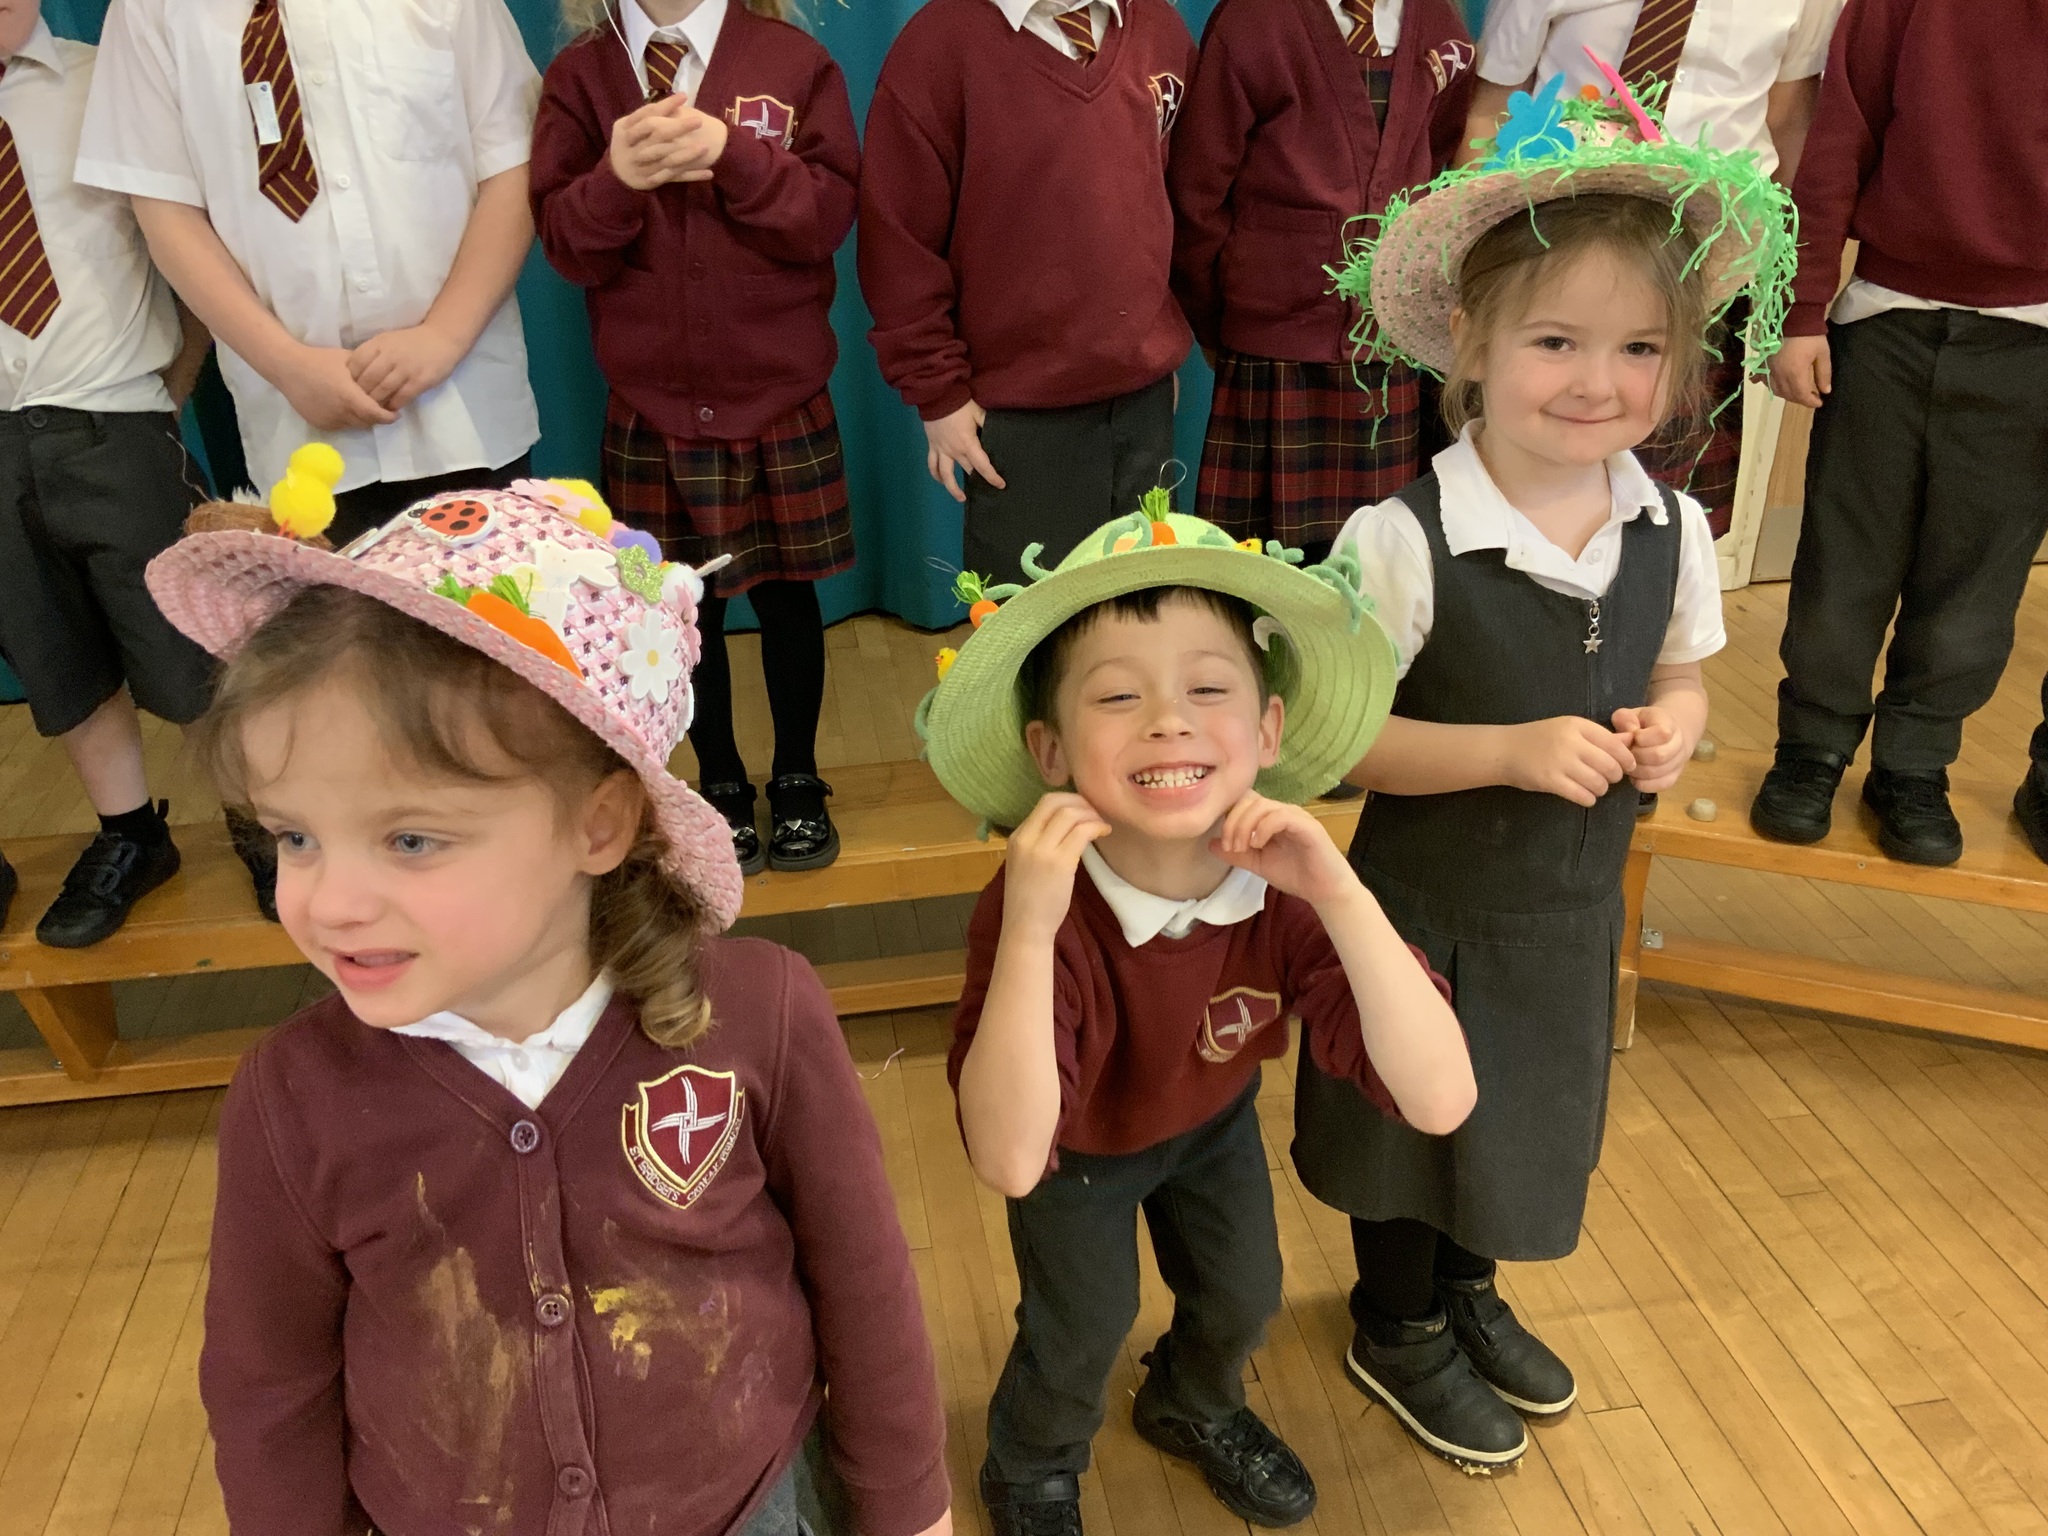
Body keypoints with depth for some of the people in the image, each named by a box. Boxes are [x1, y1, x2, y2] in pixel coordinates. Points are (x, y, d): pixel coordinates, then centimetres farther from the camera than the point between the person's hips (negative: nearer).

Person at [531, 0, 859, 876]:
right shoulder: (576, 77, 2)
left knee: (787, 595, 10)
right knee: (687, 608, 10)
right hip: (652, 412, 1)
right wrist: (617, 178, -26)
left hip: (783, 401, -1)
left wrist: (733, 153, -25)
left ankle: (798, 783, 29)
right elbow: (564, 243, -6)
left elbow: (830, 213, -10)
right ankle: (721, 787, 29)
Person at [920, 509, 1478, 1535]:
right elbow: (1010, 1162, -47)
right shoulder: (1029, 909, -41)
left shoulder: (1287, 892, -32)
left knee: (1243, 1297, 17)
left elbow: (1440, 1102, -39)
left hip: (1211, 1121, 4)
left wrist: (1342, 895, -50)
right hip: (1074, 1143, -3)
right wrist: (1029, 931, -58)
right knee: (1080, 1333, 3)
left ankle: (1194, 1408, 54)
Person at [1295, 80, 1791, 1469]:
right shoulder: (1405, 539, -26)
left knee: (1526, 1114, 26)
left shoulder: (1672, 531, -8)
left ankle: (1470, 1292, 56)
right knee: (1411, 1119, 18)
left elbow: (1679, 680, 7)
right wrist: (1514, 750, -30)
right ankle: (1397, 1330, 48)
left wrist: (1669, 730, -15)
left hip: (1576, 906, 5)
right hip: (1430, 903, -5)